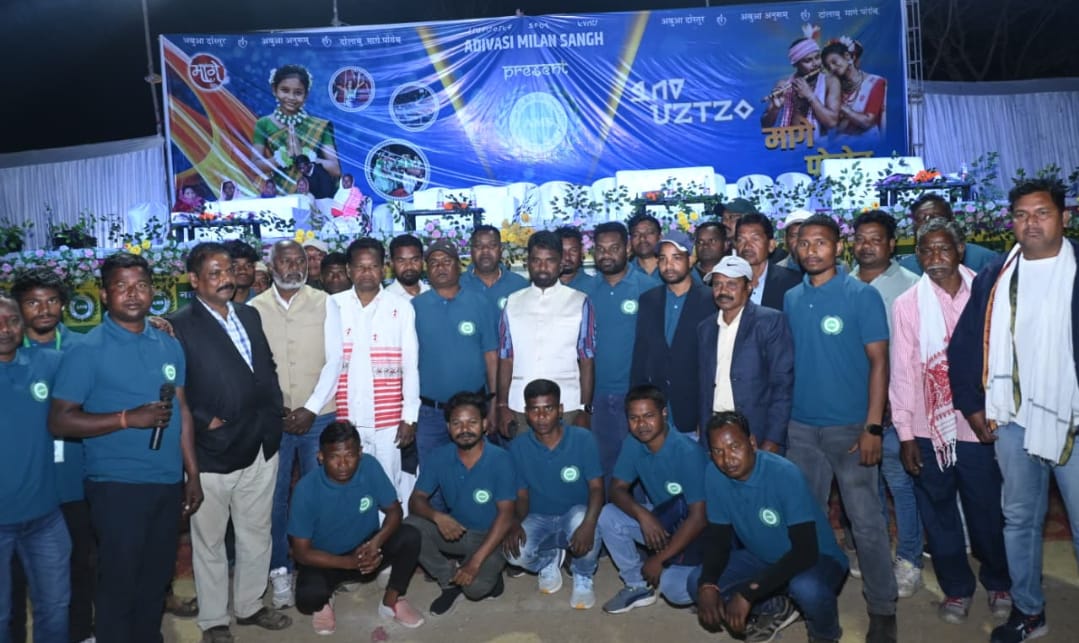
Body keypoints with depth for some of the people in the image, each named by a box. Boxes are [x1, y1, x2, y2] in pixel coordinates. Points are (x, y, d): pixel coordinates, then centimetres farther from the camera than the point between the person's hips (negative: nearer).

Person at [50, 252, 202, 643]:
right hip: (117, 486, -5)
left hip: (168, 483, 5)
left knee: (156, 579, 17)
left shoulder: (170, 345, 7)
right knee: (119, 583, 8)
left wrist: (192, 473, 8)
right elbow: (59, 421, -11)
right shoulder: (87, 350, -8)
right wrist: (128, 418, -21)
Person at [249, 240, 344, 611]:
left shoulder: (324, 304, 2)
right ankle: (279, 570, 19)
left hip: (318, 416, 0)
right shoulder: (255, 308, 2)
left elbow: (333, 361, -1)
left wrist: (311, 408, -8)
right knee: (274, 496, 4)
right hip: (271, 418, 0)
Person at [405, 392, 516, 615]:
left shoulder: (501, 460, -19)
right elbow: (416, 500, -6)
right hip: (454, 531, 4)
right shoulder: (440, 457, -7)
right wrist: (437, 516, -30)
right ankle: (450, 579, -2)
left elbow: (505, 515, -21)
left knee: (475, 587, -29)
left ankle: (490, 574, 8)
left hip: (490, 537, -4)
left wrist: (475, 562, -27)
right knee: (410, 527, -22)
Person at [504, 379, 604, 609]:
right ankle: (549, 560, 10)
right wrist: (516, 524, -26)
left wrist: (588, 523, -37)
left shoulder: (583, 439, -15)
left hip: (574, 515, -1)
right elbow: (522, 496, -3)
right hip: (539, 519, 2)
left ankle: (583, 577, -5)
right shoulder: (518, 447, -9)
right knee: (515, 553, -29)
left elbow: (596, 488, -17)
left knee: (583, 519, -38)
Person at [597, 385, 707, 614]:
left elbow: (698, 517, -27)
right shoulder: (632, 445, -10)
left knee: (676, 589, -29)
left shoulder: (688, 452, -28)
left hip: (692, 530, -5)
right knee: (607, 516, -18)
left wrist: (659, 559, -24)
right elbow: (617, 489, -5)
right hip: (659, 519, 6)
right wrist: (642, 515, -27)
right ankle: (638, 586, 0)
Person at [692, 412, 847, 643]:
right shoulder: (713, 475, -15)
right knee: (697, 583, -13)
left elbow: (805, 551, -32)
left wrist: (748, 593, -37)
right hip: (762, 558, 5)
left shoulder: (785, 474, -31)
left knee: (806, 588, -38)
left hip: (816, 557, -5)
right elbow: (718, 539, -6)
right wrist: (707, 585, -26)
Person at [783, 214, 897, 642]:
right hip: (801, 426, 4)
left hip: (849, 426, -4)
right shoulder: (791, 299, 6)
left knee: (866, 520, 2)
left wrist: (873, 427, -14)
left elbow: (879, 362, -8)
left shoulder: (862, 295, -6)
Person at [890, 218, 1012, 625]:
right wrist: (905, 433, -3)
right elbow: (902, 372, -2)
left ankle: (999, 583, 36)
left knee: (988, 511, 11)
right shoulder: (907, 304, -2)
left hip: (978, 425, 0)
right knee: (938, 513, 11)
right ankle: (957, 588, 31)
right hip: (928, 428, 0)